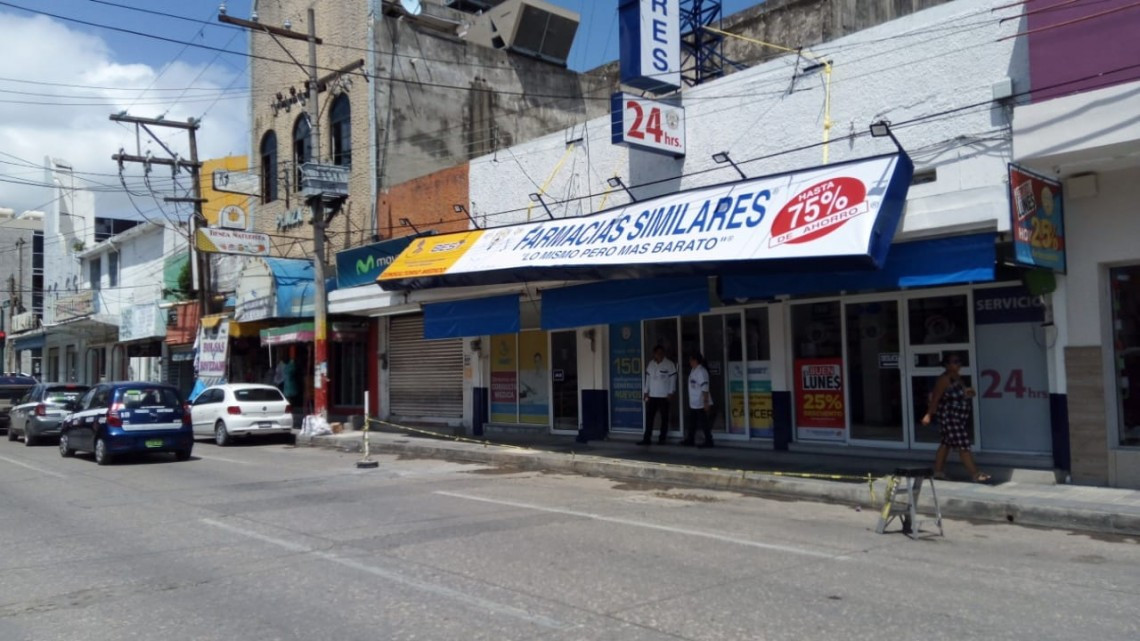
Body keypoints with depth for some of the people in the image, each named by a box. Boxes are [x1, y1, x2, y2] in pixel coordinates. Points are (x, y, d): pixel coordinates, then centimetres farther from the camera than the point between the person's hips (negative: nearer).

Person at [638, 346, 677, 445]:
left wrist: (670, 394, -10)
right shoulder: (651, 364, 9)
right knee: (649, 417, 2)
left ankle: (662, 438, 13)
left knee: (664, 418, 5)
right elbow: (648, 379, 12)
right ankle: (647, 439, 4)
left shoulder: (670, 364, -7)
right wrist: (646, 392, 9)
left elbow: (672, 380, -7)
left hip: (664, 396, -4)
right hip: (652, 396, 4)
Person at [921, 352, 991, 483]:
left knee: (946, 443, 15)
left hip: (958, 417, 10)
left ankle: (938, 471, 23)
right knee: (963, 445, -6)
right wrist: (929, 415, -28)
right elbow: (935, 398, -23)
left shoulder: (957, 377, 10)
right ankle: (975, 474, -2)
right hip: (949, 417, -10)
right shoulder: (944, 379, -18)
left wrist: (967, 392, 4)